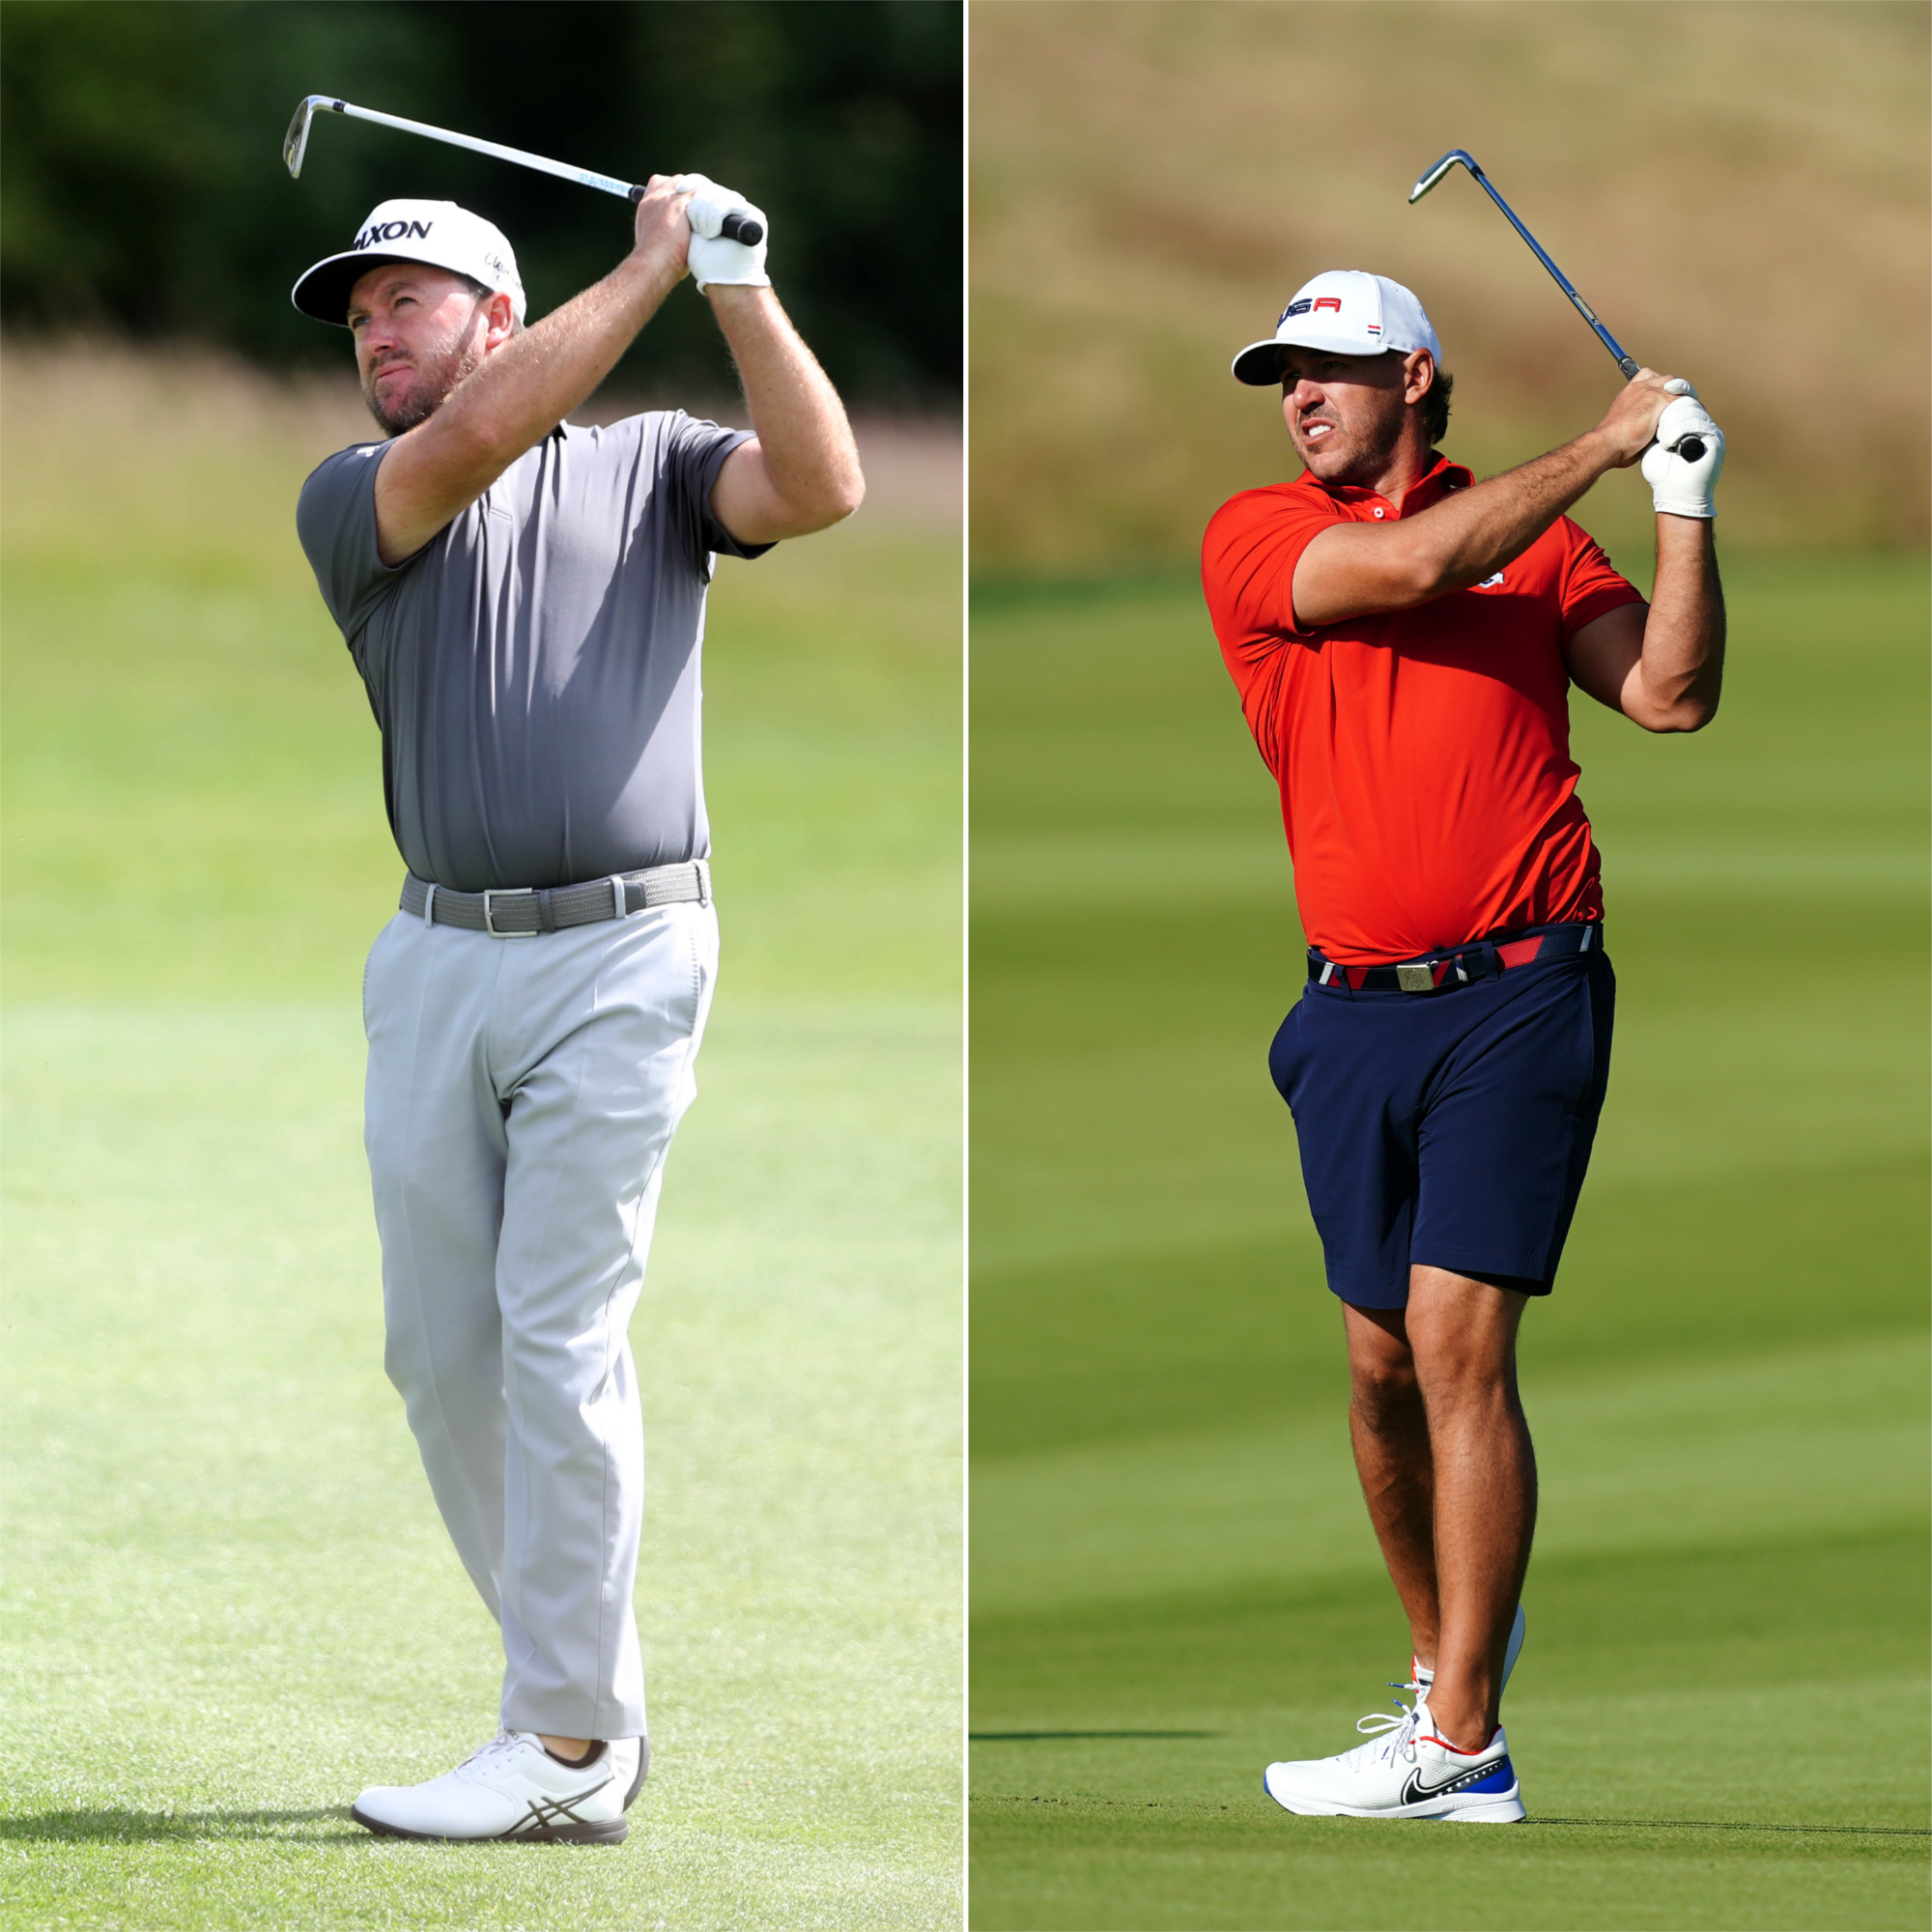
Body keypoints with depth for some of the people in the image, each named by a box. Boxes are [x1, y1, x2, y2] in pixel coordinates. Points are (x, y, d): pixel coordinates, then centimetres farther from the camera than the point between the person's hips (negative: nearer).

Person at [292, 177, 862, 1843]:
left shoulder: (651, 461, 10)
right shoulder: (351, 503, 9)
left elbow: (821, 486, -9)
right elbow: (476, 438, -11)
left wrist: (739, 284, -13)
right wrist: (653, 263, -9)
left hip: (619, 958, -4)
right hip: (437, 959, 4)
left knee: (560, 1339, -10)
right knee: (440, 1348, 5)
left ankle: (566, 1753, -8)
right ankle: (590, 1687, 17)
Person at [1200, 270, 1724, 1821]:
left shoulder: (1540, 535, 8)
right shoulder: (1254, 540, 6)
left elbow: (1671, 695, 0)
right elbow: (1411, 563, -11)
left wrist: (1687, 499, -8)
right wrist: (1605, 446, -5)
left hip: (1517, 994, -3)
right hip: (1356, 1009, 3)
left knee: (1457, 1344, -12)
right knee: (1383, 1361, 8)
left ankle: (1462, 1749, -13)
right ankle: (1450, 1643, 30)